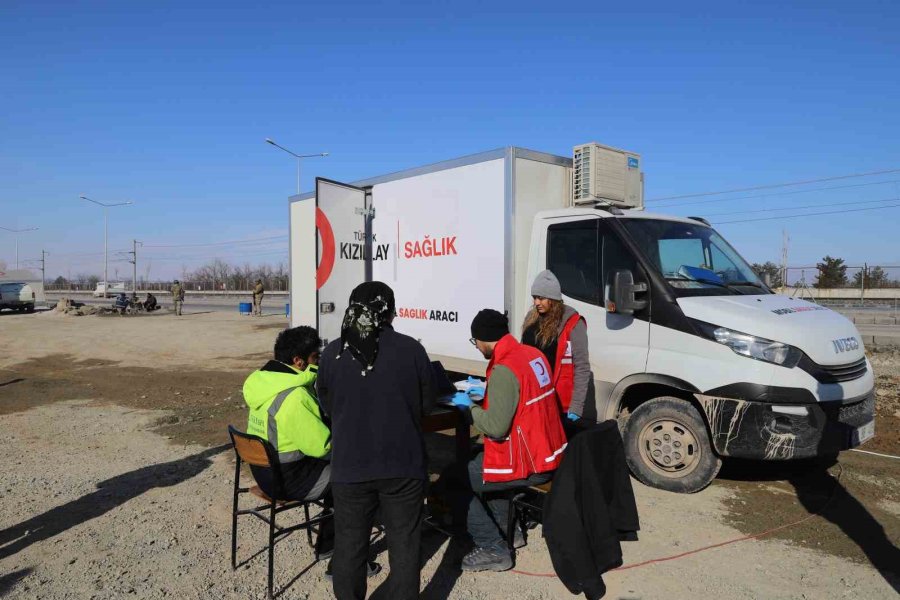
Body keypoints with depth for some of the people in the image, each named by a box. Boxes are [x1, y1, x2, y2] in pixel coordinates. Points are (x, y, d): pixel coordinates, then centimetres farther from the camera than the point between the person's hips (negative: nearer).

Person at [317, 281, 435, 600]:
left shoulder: (332, 353, -5)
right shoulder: (411, 349, -10)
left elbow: (328, 406, 9)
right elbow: (427, 403, 2)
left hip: (349, 466, 2)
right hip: (403, 465, -1)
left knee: (349, 544, 17)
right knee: (404, 545, 13)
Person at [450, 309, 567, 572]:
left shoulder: (503, 370, -24)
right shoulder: (533, 354, 4)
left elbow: (496, 427, -24)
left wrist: (469, 406, -8)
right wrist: (487, 393, 16)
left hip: (529, 464, -9)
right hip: (550, 452, 9)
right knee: (480, 461, 28)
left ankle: (494, 549, 8)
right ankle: (505, 529, 33)